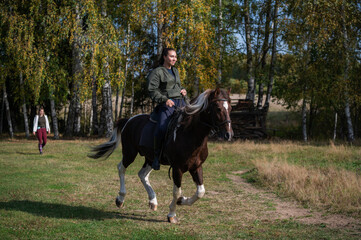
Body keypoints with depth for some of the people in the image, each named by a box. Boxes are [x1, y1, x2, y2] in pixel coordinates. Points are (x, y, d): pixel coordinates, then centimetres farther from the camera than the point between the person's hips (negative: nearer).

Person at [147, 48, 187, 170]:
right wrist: (164, 99, -17)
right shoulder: (157, 72, 3)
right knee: (162, 128, -28)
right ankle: (156, 155, -15)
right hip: (166, 105, -7)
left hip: (180, 102, 7)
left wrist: (183, 91, 15)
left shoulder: (176, 71, 25)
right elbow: (152, 90, -6)